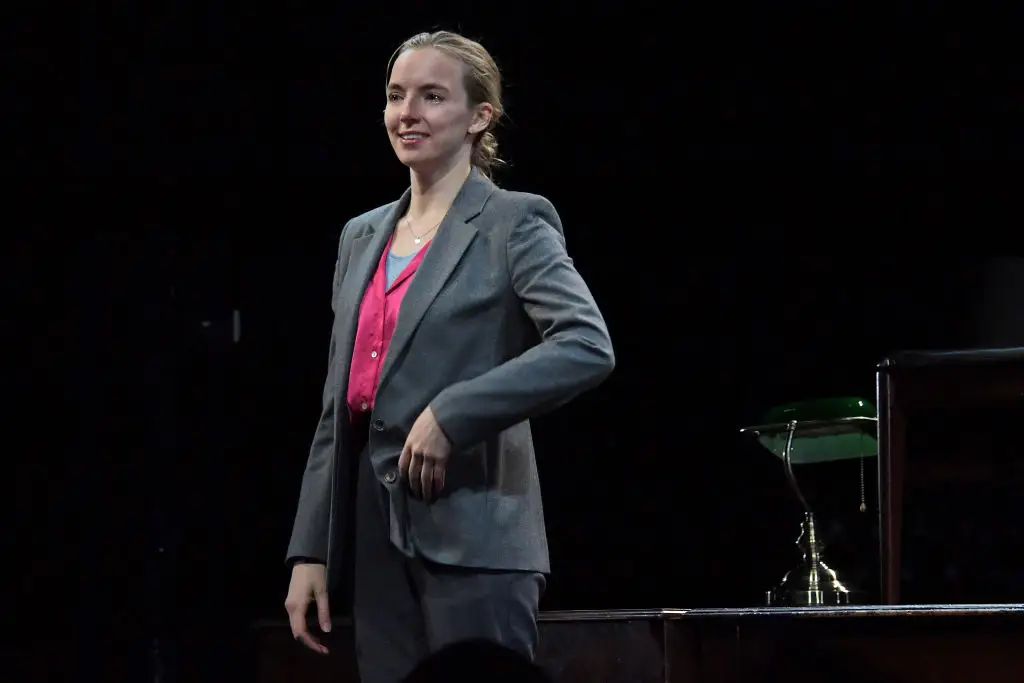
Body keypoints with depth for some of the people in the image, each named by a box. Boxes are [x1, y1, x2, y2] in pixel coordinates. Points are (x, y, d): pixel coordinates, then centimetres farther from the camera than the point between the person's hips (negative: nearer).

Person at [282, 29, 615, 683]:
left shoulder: (513, 223, -3)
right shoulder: (363, 237, 17)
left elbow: (589, 347, -19)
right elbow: (338, 409, 17)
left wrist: (450, 415, -22)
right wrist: (310, 552, 11)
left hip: (471, 537, -6)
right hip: (378, 536, 6)